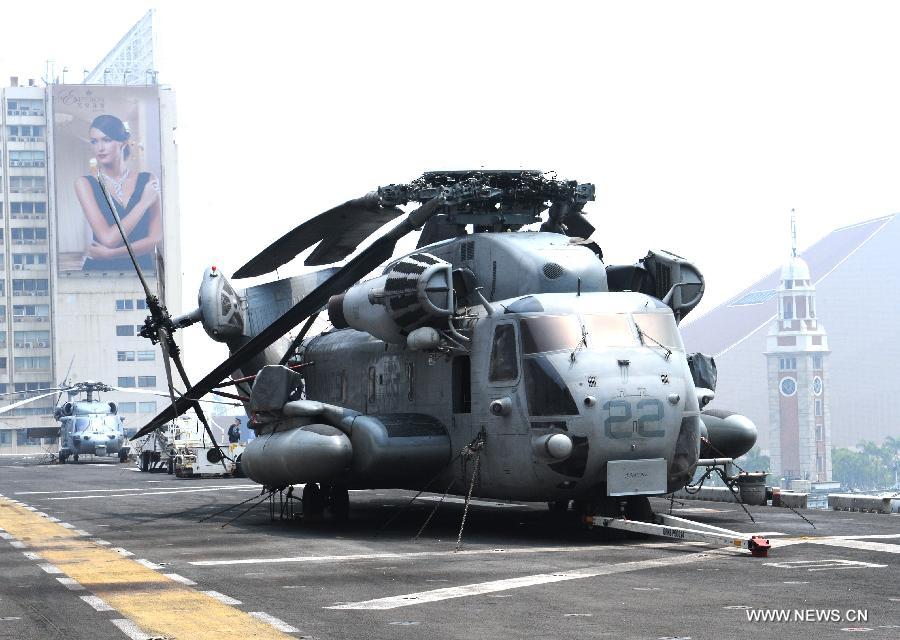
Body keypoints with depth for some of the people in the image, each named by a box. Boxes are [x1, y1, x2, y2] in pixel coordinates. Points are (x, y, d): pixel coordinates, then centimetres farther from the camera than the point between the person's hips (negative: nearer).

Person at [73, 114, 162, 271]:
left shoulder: (147, 180, 6)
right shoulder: (85, 184, 1)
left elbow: (156, 238, -1)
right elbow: (108, 239, -10)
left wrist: (110, 253, -11)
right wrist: (144, 202, -5)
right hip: (100, 270, 0)